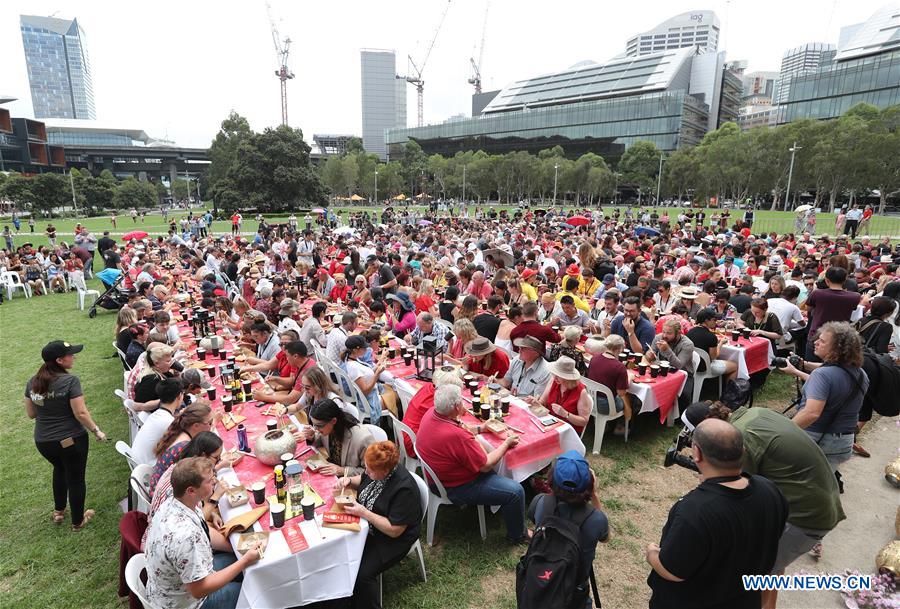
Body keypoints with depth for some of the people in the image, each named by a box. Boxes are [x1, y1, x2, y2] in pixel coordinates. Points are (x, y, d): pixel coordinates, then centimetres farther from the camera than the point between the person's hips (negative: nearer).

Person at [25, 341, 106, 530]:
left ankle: (58, 511, 45)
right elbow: (81, 413, -22)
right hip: (72, 440, -6)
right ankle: (78, 521, 30)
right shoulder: (70, 381, -22)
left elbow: (31, 414, 5)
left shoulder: (32, 382, -3)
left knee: (60, 469, 33)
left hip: (43, 442, 6)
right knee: (76, 478, 14)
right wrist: (96, 431, -8)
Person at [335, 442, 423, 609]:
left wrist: (363, 512, -28)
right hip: (367, 526, 7)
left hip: (393, 539, -7)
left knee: (362, 574, -23)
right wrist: (348, 481, -10)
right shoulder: (375, 470, -11)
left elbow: (394, 530, -26)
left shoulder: (404, 488, -31)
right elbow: (362, 480, 12)